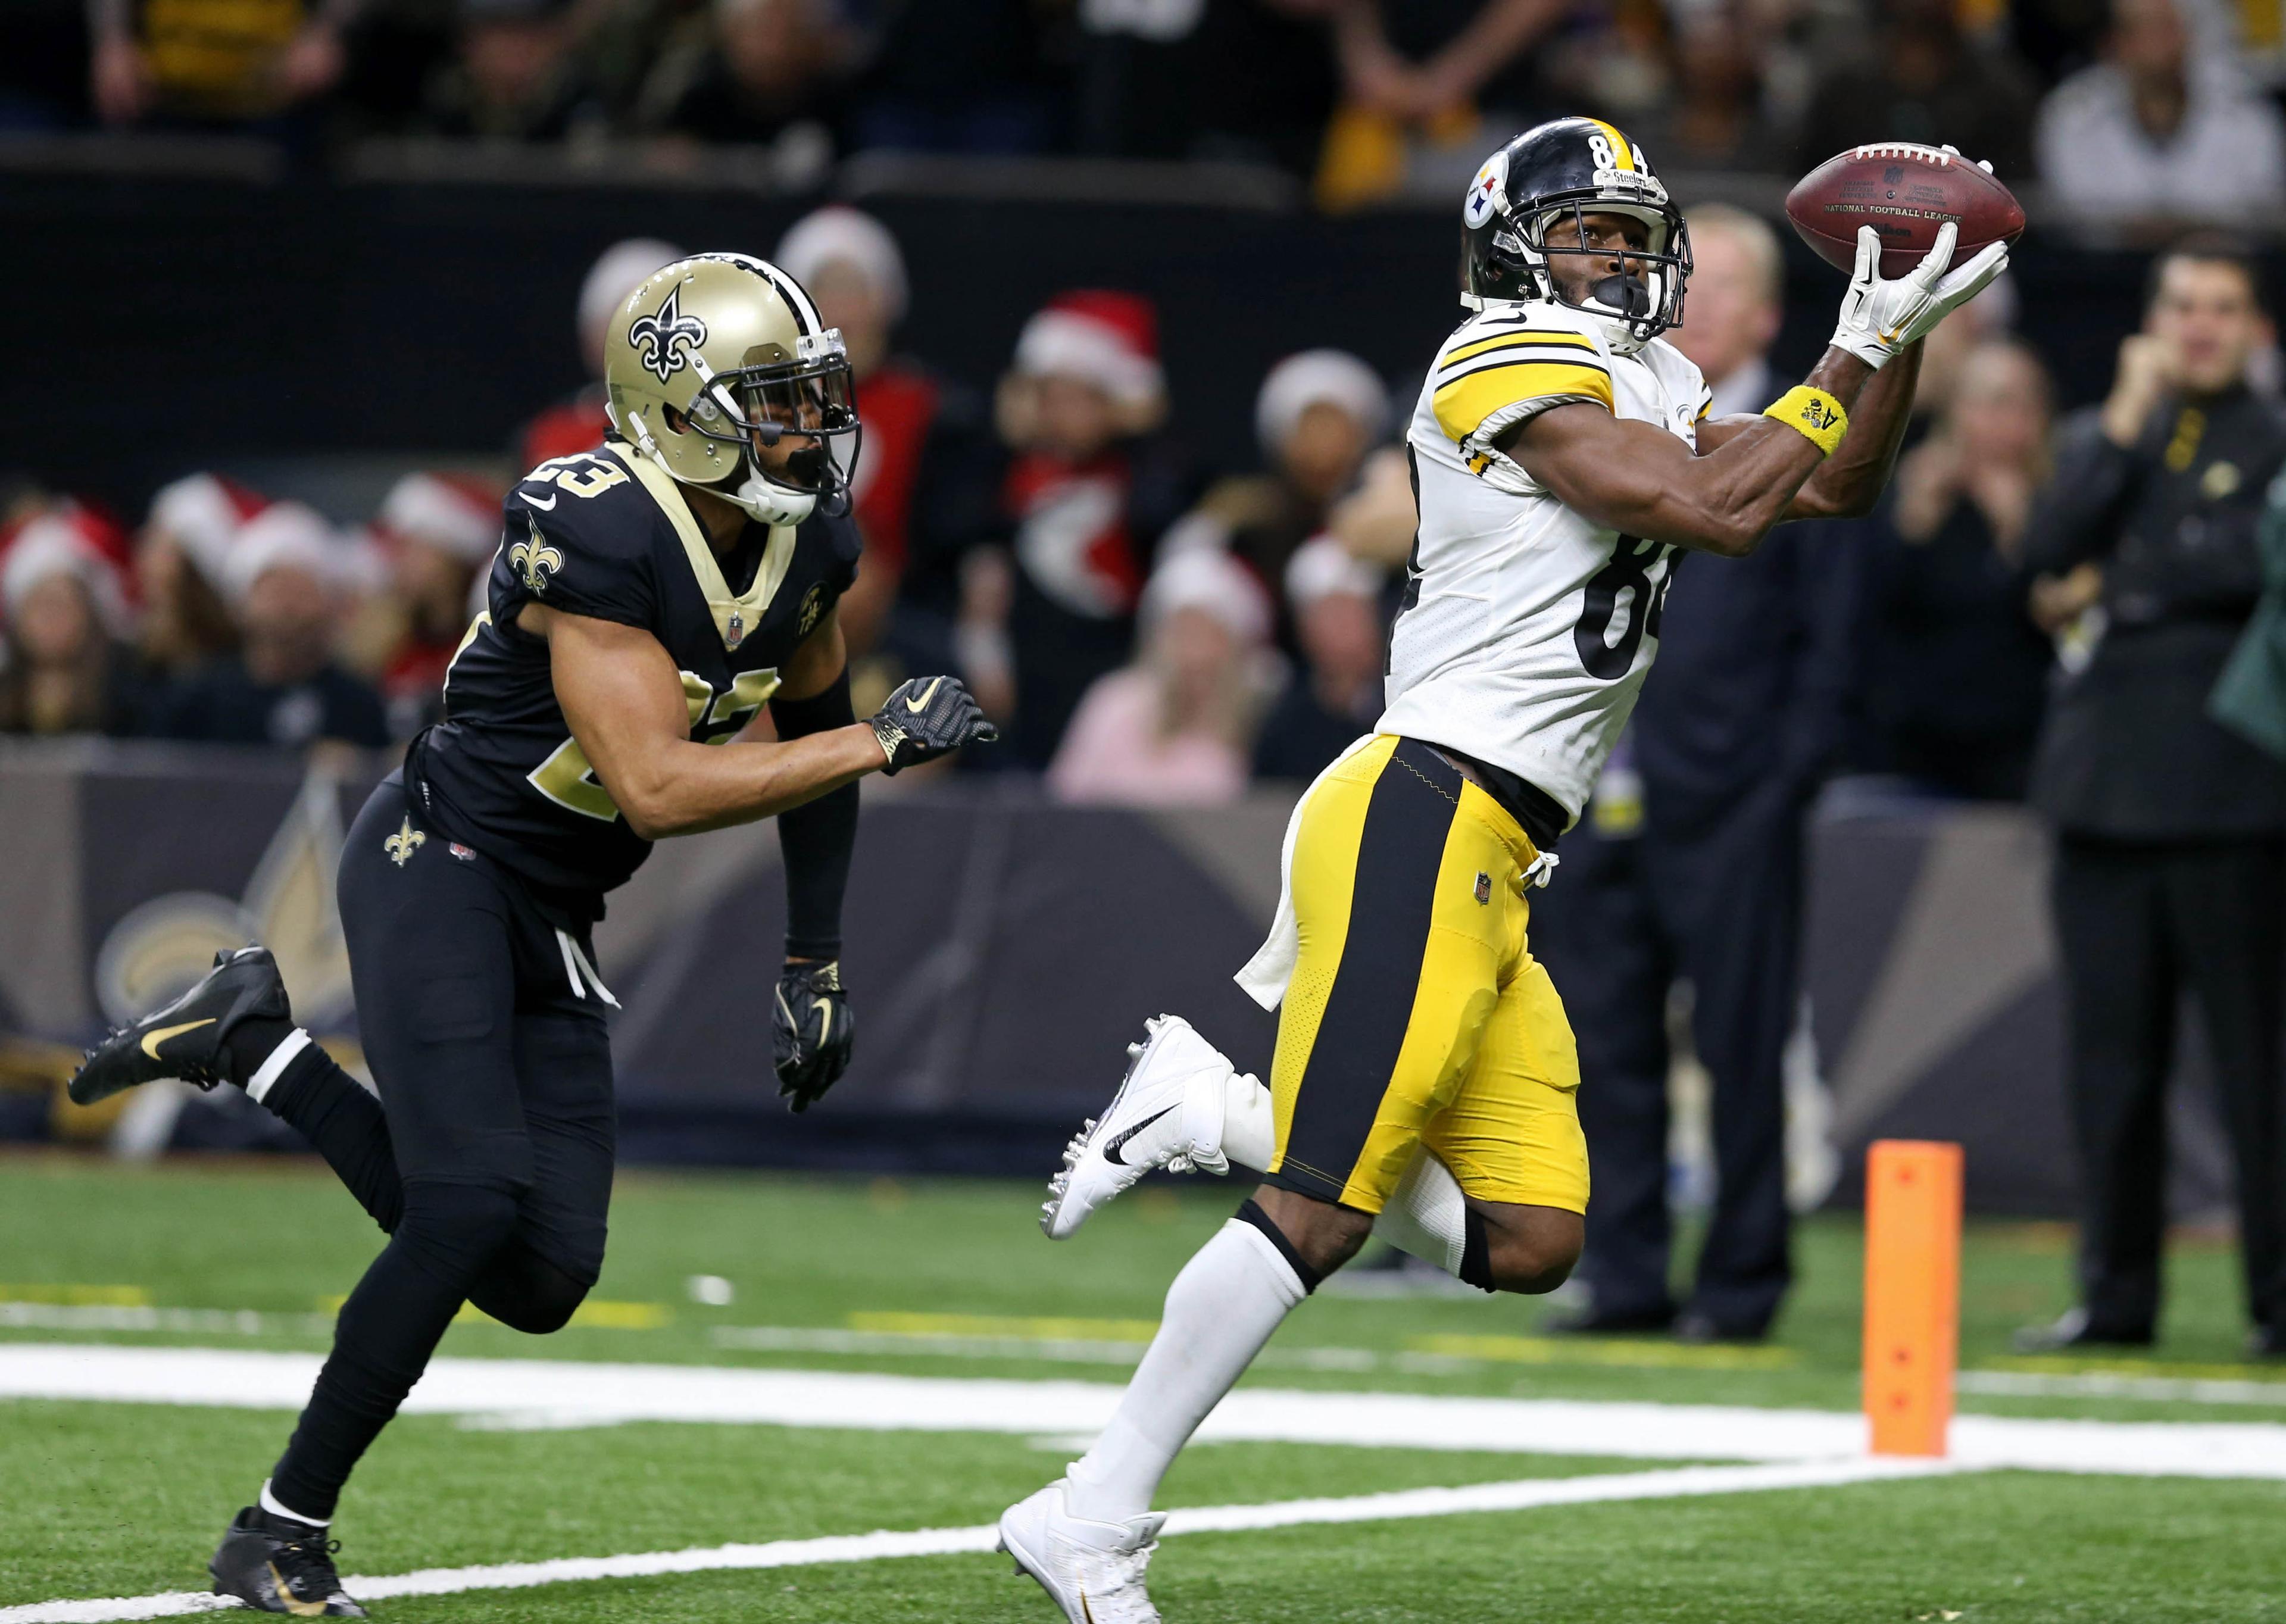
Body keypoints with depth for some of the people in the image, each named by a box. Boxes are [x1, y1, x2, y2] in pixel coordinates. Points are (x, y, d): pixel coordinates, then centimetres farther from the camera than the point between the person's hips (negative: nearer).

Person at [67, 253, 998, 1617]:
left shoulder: (809, 542, -1)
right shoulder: (599, 538, -26)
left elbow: (810, 734, 16)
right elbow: (656, 788, -30)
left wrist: (817, 965, 15)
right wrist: (882, 744, -28)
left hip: (551, 925, 8)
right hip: (439, 862, -8)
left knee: (542, 1282, 0)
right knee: (474, 1206, -22)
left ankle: (263, 1051, 17)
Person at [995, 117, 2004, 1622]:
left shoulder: (1648, 382, 21)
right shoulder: (1511, 367, -8)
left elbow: (1832, 488, 25)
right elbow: (1718, 511, -15)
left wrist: (1902, 332, 12)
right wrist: (1850, 356, -6)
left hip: (1491, 869, 10)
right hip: (1420, 820, -10)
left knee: (1529, 1243, 3)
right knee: (1324, 1209, -12)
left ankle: (1217, 1114, 10)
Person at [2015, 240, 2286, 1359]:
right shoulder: (2100, 439, 18)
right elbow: (2051, 555, 2)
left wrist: (2118, 588, 0)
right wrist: (2126, 423, -2)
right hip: (2108, 781, 4)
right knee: (2111, 1048, 4)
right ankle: (2117, 1292, 12)